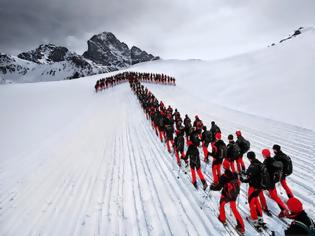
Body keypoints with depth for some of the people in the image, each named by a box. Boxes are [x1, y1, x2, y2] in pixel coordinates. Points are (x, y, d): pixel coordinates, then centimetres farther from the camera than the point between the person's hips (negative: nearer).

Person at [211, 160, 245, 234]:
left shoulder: (223, 177, -25)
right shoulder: (234, 174, -10)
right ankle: (241, 227, 21)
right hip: (234, 195, 4)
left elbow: (218, 187, -20)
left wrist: (212, 186, -1)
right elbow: (237, 182, 5)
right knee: (234, 209, 20)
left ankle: (222, 219, 40)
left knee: (222, 204, 26)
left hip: (226, 196, -4)